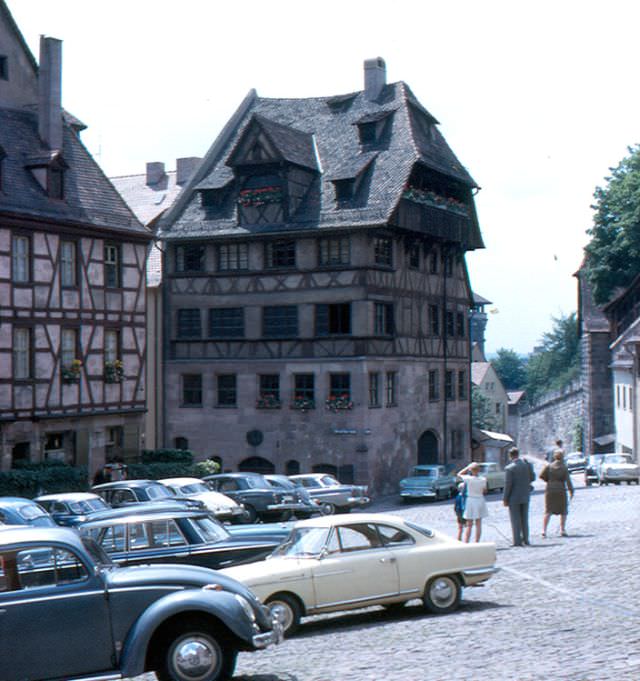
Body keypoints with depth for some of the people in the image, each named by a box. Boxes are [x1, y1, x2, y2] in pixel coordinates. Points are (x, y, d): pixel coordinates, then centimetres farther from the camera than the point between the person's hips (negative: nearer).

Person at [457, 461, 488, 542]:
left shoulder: (468, 479, -16)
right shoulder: (483, 480, -9)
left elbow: (459, 474, 1)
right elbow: (485, 491, 5)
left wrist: (468, 467, -1)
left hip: (470, 501, -2)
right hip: (480, 501, 2)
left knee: (469, 525, 3)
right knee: (478, 524, 10)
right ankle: (477, 543, 12)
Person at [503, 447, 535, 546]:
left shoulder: (509, 468, -17)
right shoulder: (527, 465, -3)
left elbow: (508, 485, -16)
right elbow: (532, 478, 7)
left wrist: (505, 499, -9)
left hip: (514, 497, -5)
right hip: (525, 496, 5)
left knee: (516, 520, 3)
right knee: (524, 519, 16)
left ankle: (517, 541, 4)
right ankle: (526, 540, 19)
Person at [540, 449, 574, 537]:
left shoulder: (549, 466, 0)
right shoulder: (564, 467, -5)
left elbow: (541, 476, -3)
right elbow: (568, 480, -8)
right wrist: (571, 491, -1)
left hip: (550, 490, 2)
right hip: (561, 491, -2)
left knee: (548, 511, 4)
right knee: (563, 511, 12)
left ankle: (544, 530, -6)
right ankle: (562, 530, 7)